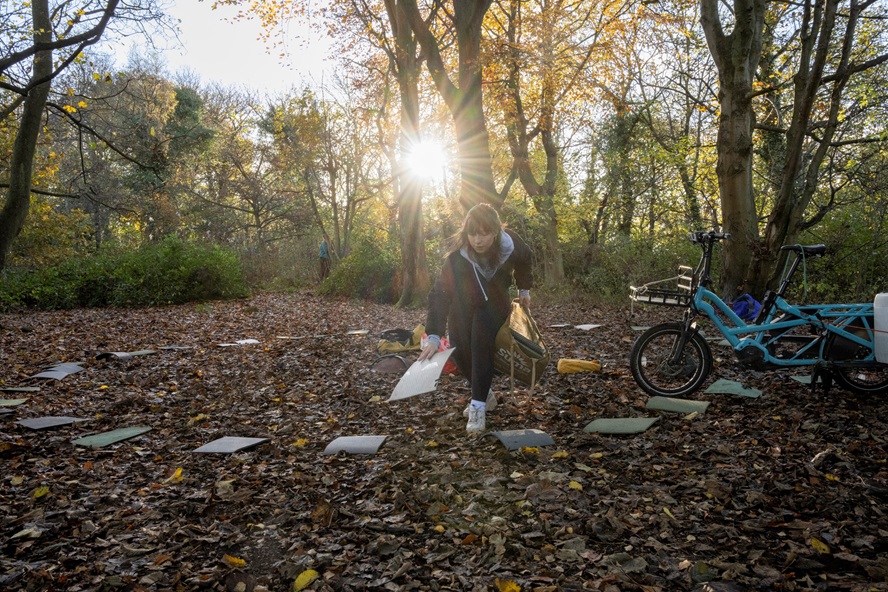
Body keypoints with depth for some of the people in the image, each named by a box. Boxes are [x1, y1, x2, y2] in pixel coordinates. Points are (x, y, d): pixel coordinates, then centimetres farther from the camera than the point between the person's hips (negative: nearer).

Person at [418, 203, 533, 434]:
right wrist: (434, 335, -45)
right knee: (459, 349, -10)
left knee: (481, 341, -26)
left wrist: (524, 289, 8)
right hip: (463, 305, 1)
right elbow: (440, 292, -37)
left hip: (494, 302, -1)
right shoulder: (457, 255, -33)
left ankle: (479, 406, -21)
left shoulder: (511, 244, -28)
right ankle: (485, 394, 16)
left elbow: (524, 261, -3)